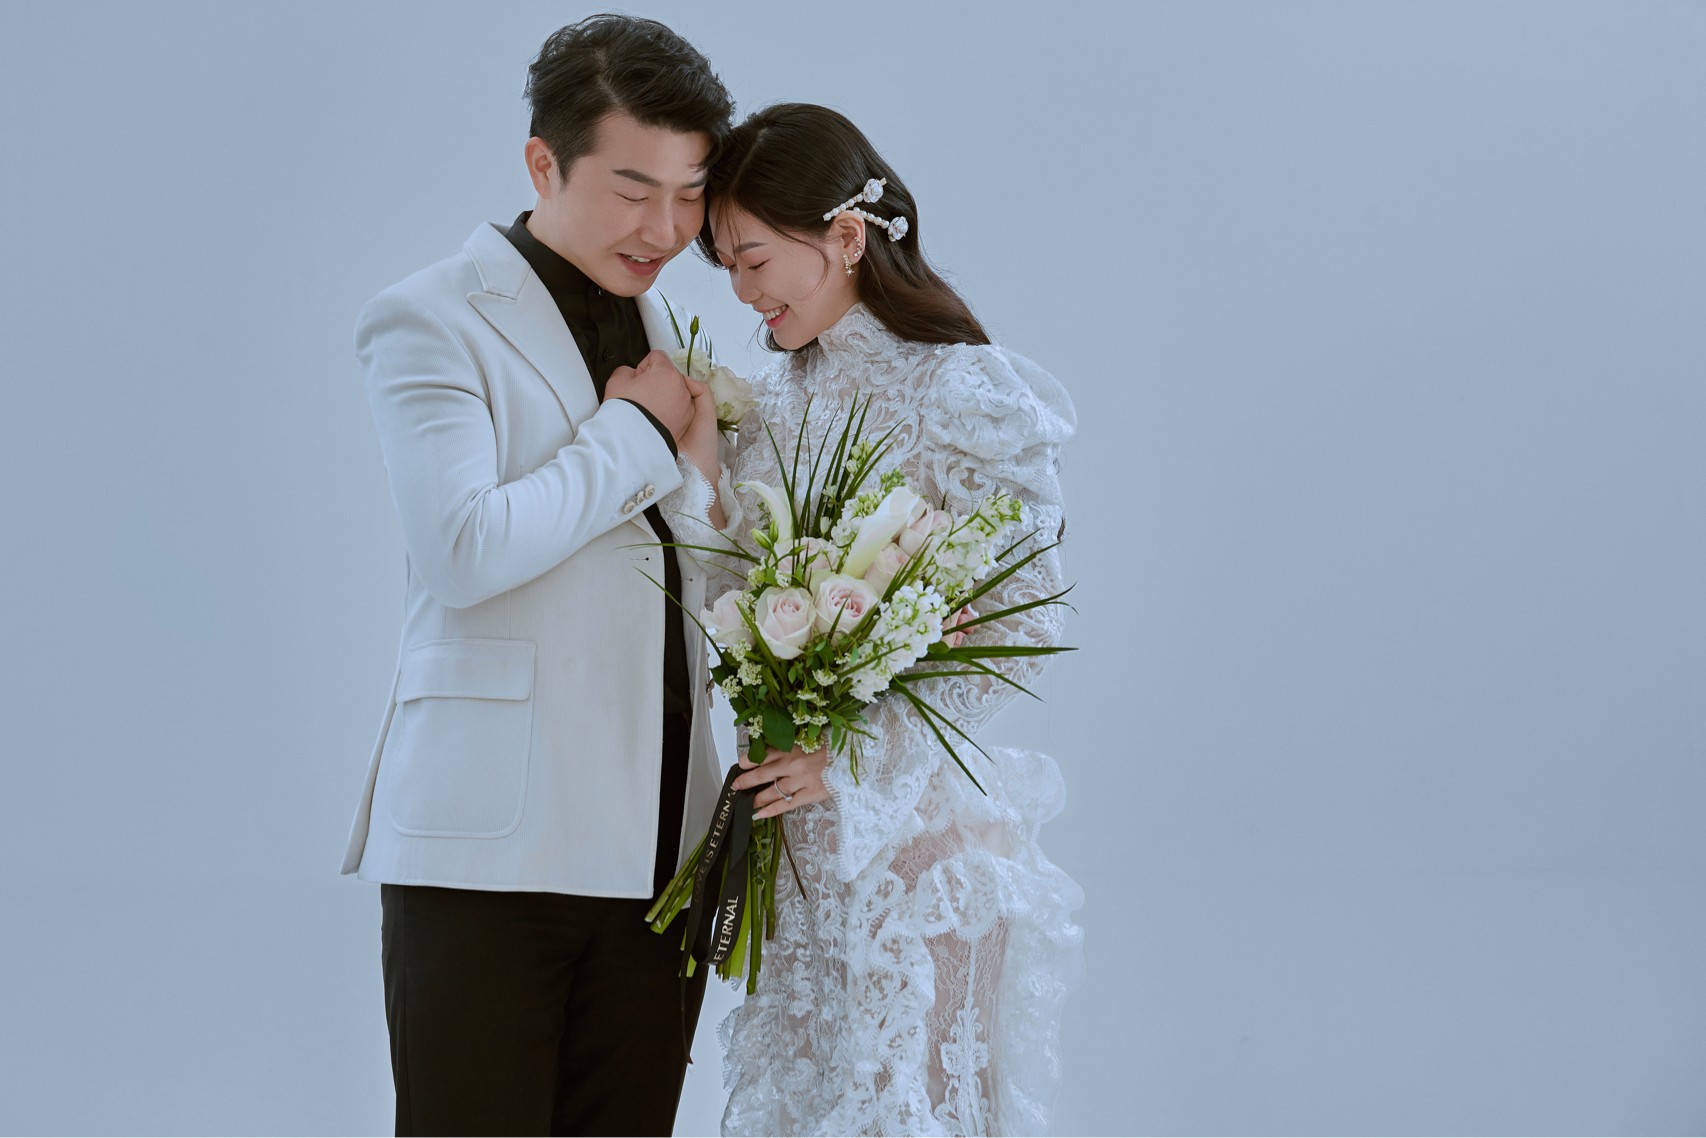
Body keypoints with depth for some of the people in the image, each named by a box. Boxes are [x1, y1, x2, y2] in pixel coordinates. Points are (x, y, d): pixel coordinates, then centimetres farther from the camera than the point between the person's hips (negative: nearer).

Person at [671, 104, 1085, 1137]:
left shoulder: (957, 391, -10)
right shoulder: (775, 403, 11)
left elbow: (1024, 626, -13)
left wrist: (861, 752, -21)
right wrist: (696, 474, -2)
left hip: (914, 824, -6)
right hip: (797, 842, 7)